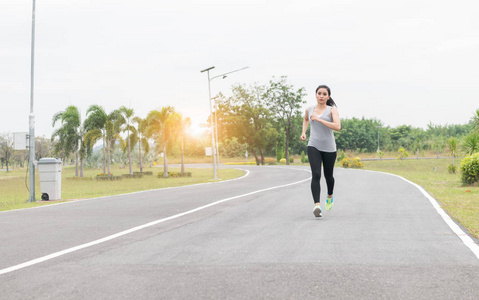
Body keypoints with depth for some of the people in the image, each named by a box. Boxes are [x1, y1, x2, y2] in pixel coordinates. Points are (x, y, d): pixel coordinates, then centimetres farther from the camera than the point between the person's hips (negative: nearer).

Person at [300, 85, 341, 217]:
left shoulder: (332, 110, -4)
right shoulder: (309, 109, 6)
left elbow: (338, 127, -20)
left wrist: (319, 119, -22)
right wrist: (303, 132, 13)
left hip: (329, 148, -1)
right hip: (313, 147, 1)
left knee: (328, 176, 15)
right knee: (316, 175, -19)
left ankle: (330, 196, 47)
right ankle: (317, 205, -29)